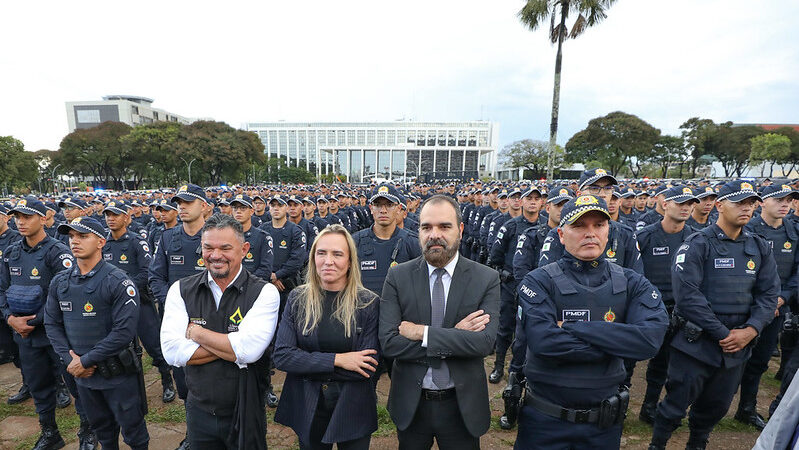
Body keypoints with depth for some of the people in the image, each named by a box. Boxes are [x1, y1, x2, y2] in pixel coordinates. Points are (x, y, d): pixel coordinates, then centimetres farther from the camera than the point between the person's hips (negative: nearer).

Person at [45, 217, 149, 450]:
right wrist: (69, 357, -7)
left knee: (131, 426, 11)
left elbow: (124, 331, -22)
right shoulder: (59, 282, 2)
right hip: (82, 373, 6)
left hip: (118, 374, -5)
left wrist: (86, 361, -17)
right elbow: (52, 324, 6)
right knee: (101, 427, 24)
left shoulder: (118, 282, -18)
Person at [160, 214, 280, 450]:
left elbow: (250, 349, -28)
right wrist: (232, 347, -20)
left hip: (245, 415, -2)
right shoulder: (181, 290, -6)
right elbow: (172, 352, -14)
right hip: (199, 412, 3)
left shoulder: (264, 292, -16)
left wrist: (196, 333, -17)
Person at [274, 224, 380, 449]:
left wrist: (308, 365, -16)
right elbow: (281, 356, -11)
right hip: (306, 406, 2)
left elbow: (368, 368, -14)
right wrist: (336, 360, -20)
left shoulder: (369, 303, -12)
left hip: (353, 408, -1)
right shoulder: (297, 299, -6)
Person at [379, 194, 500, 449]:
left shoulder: (487, 279, -10)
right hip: (411, 403, 1)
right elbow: (388, 343, -17)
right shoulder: (398, 277, -9)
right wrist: (455, 336, -20)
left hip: (462, 406, 0)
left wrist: (423, 333, -22)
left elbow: (485, 342, -20)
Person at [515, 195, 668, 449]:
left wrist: (571, 328, -23)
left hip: (604, 422, 3)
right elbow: (544, 342, -28)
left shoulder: (633, 284, -3)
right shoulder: (538, 282, -14)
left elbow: (650, 339, -20)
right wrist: (618, 345, -20)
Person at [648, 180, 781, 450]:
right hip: (696, 343, -5)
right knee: (676, 404, 4)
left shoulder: (760, 248, 7)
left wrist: (750, 330, -11)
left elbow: (768, 294, 4)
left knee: (717, 406, 20)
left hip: (737, 347, 6)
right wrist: (722, 333, -17)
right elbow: (688, 294, -19)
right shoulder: (697, 245, -12)